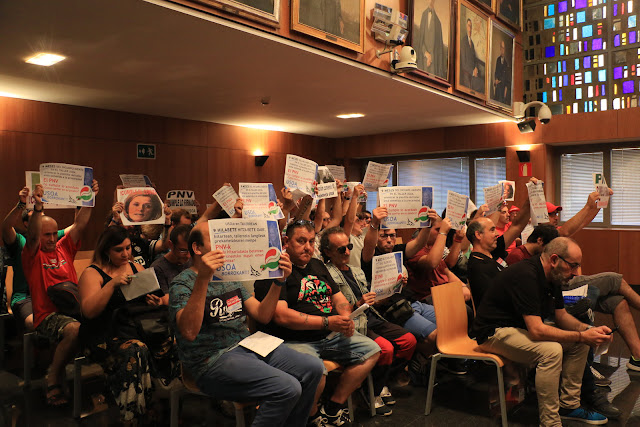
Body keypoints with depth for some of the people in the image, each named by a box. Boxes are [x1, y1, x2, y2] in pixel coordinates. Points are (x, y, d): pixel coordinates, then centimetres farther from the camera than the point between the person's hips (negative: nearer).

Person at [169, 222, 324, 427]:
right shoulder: (182, 283, -7)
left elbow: (263, 315, 11)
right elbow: (189, 332, -27)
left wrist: (279, 281, -3)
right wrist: (203, 279, -34)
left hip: (248, 346, 8)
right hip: (213, 361, -8)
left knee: (313, 368, -5)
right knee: (288, 389, -25)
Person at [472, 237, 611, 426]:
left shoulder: (552, 276, 2)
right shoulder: (526, 276, -29)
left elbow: (561, 315, 13)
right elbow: (536, 330, -32)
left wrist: (587, 329, -6)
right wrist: (582, 336, -26)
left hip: (522, 327, 10)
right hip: (495, 333, -10)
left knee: (580, 343, 4)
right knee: (551, 350, -30)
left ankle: (569, 405, 16)